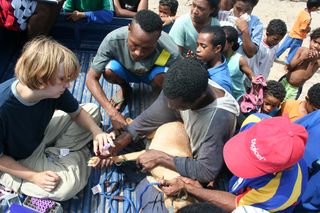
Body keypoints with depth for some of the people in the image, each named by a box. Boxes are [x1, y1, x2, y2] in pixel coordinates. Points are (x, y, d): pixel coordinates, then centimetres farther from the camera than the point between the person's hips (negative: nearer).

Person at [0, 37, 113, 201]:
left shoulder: (54, 89, -22)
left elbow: (78, 112, -2)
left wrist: (97, 132, -20)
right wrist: (34, 176, -23)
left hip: (40, 136, 6)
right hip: (16, 161, -6)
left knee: (92, 110, 2)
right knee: (68, 184, -29)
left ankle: (52, 154, -4)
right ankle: (77, 155, 3)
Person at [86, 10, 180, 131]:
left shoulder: (170, 53, -37)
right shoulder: (113, 40, -34)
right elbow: (91, 78, -26)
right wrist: (112, 112, -38)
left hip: (151, 74, -1)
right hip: (126, 72, 2)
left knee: (163, 77, -34)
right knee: (109, 71, -30)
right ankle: (125, 89, 4)